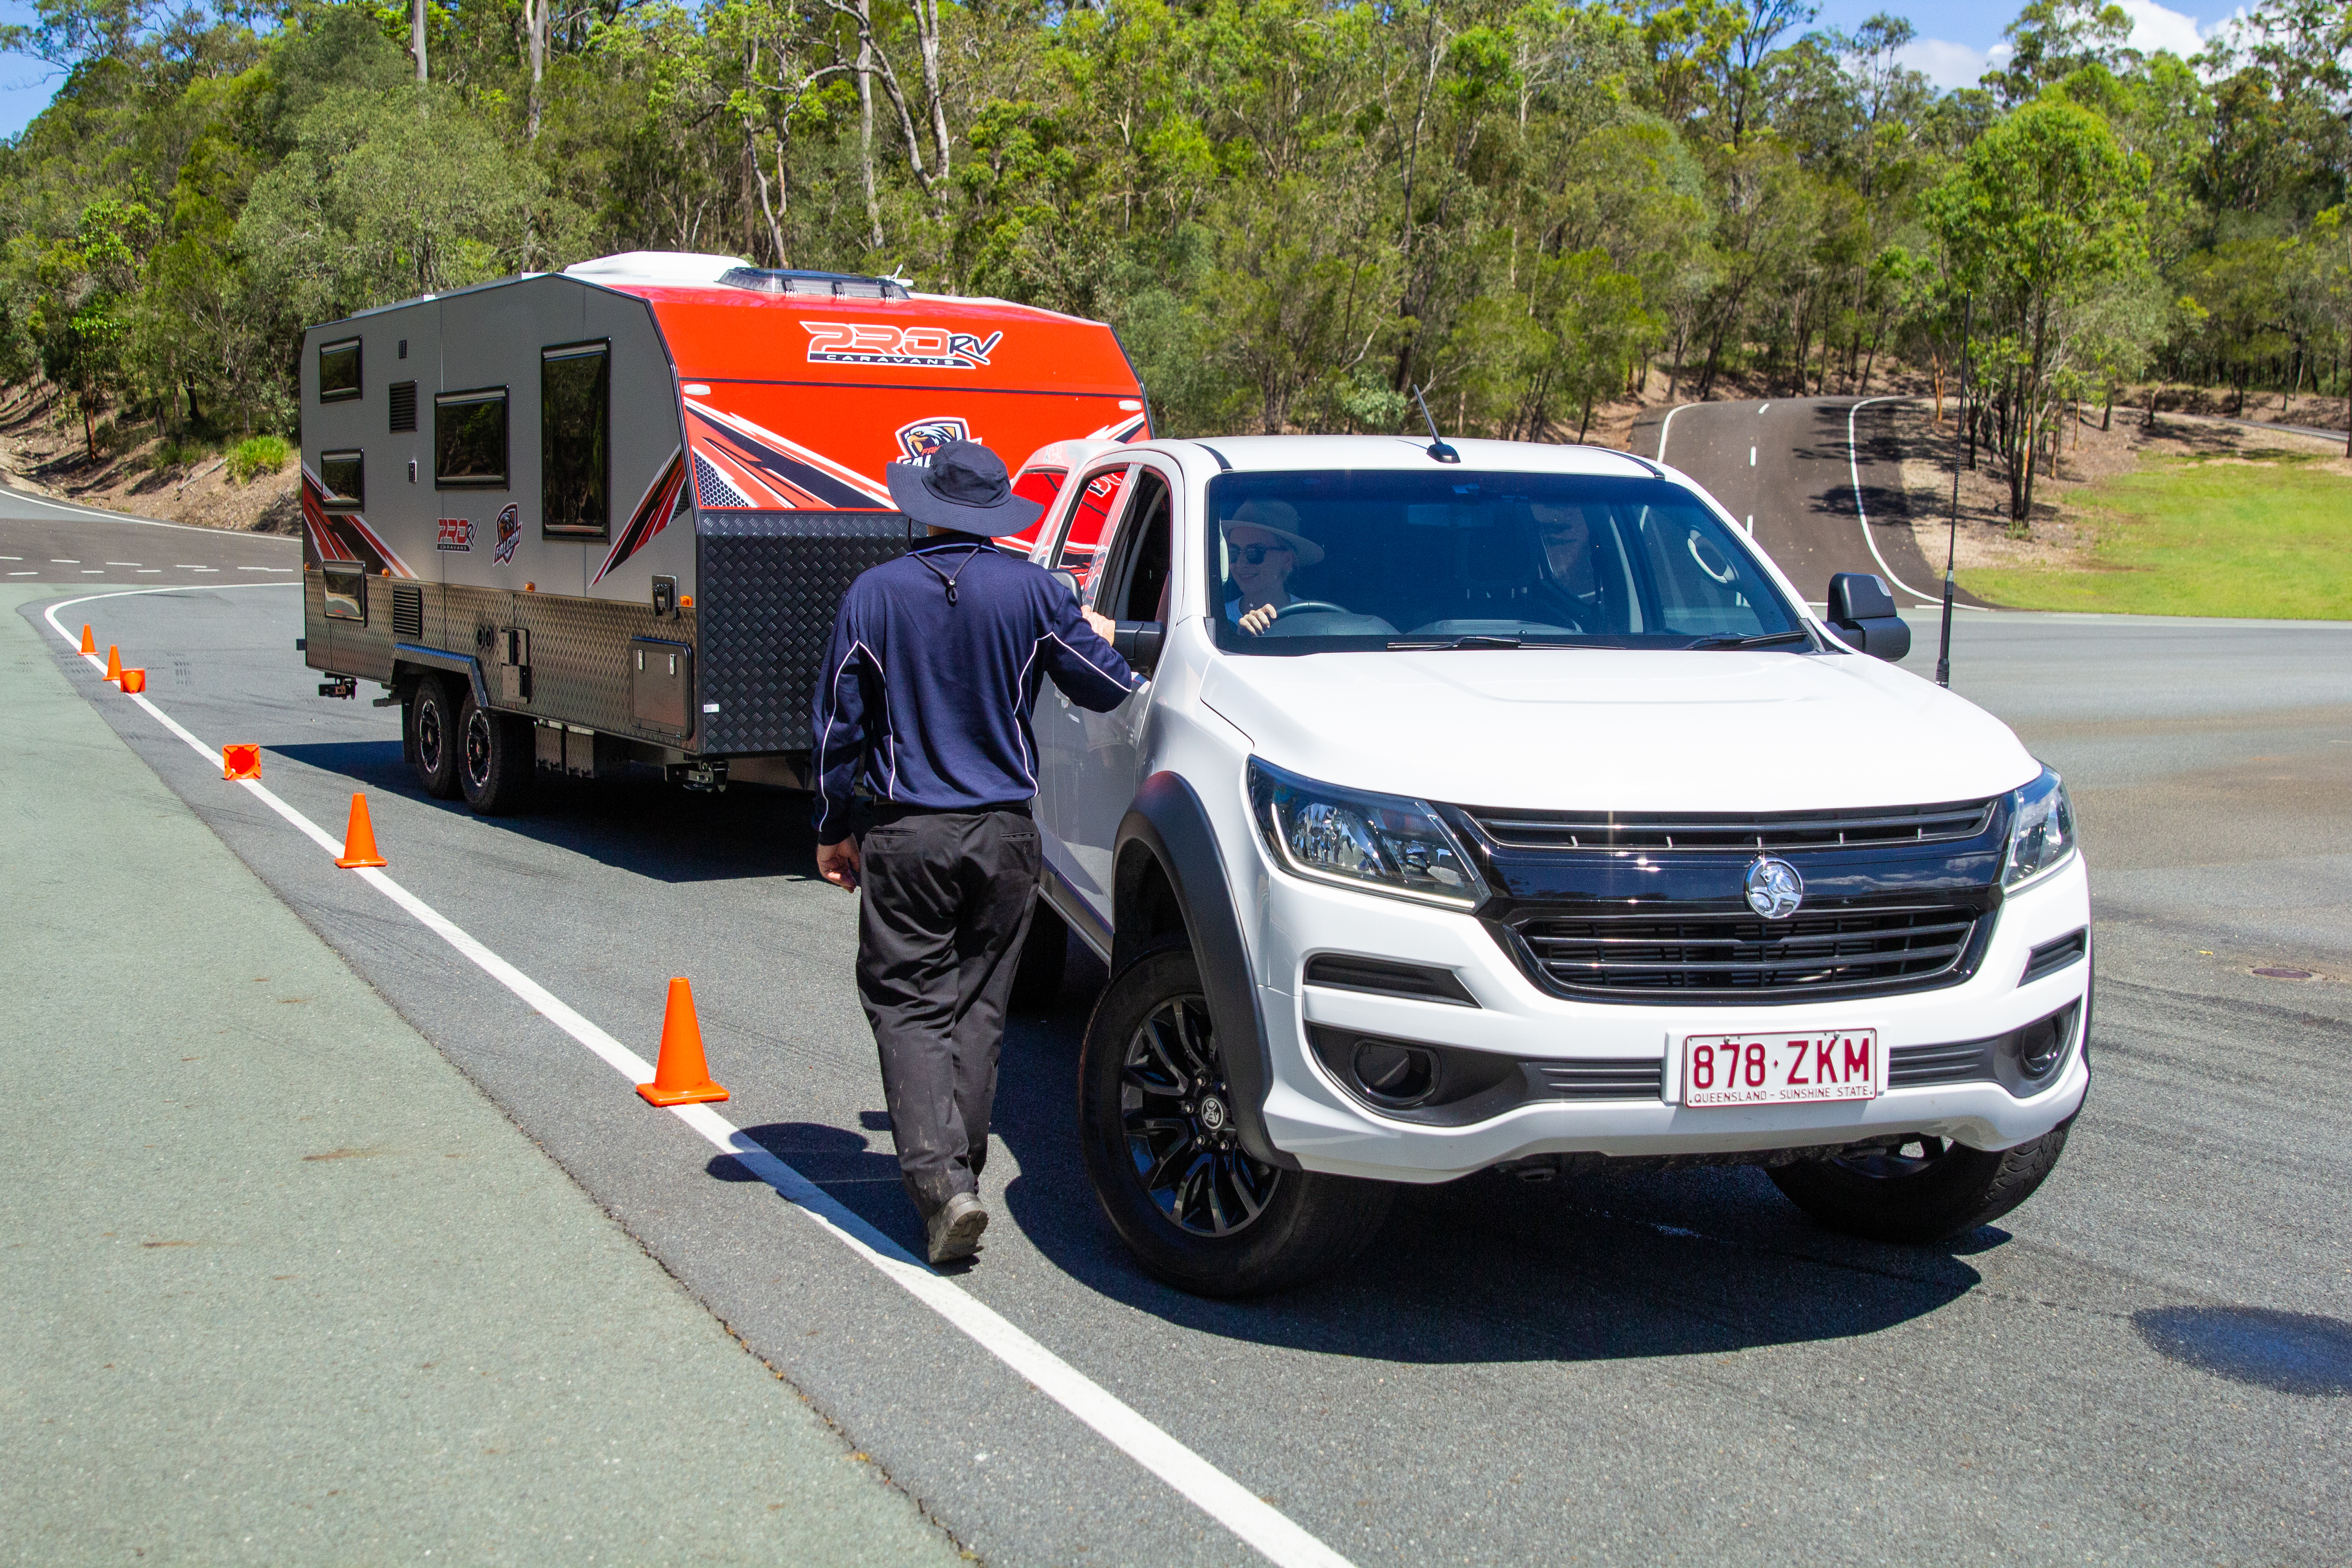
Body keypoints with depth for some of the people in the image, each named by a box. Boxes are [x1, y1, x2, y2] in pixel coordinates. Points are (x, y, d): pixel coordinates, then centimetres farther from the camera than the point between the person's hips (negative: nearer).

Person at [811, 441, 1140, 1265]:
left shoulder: (872, 595, -2)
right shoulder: (1032, 592, -2)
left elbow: (838, 726, 2)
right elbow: (1109, 690, 3)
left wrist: (834, 829, 12)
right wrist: (1097, 638, 25)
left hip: (906, 836, -1)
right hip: (1004, 834, 2)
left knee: (908, 1003, 2)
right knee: (979, 1004, 13)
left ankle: (938, 1175, -13)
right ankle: (960, 1172, 18)